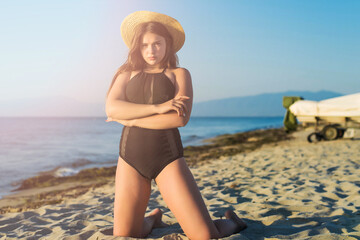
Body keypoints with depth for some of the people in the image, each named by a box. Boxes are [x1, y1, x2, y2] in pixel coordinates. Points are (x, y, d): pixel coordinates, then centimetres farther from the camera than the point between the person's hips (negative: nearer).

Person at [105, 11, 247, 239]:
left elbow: (181, 118, -10)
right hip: (131, 157, 3)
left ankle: (230, 221, 25)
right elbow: (112, 108, -6)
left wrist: (132, 119, -7)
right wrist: (157, 107, -16)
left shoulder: (179, 74, 7)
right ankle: (153, 219, 38)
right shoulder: (128, 73, 14)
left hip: (168, 158, -3)